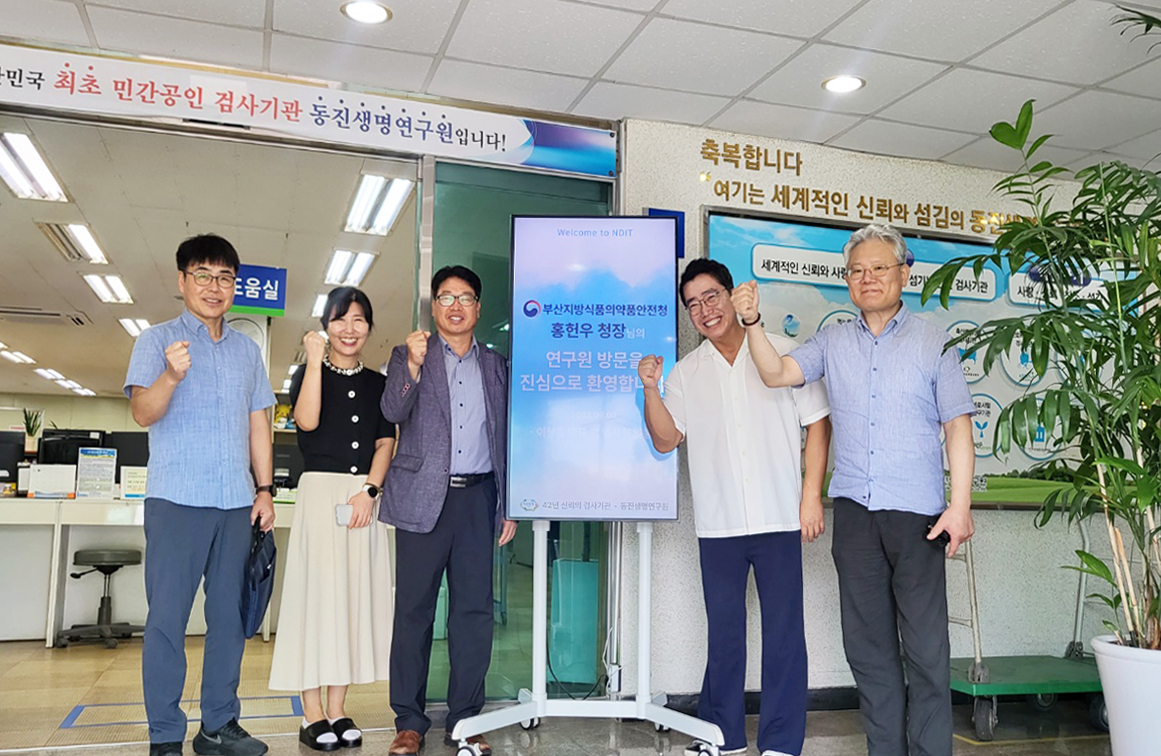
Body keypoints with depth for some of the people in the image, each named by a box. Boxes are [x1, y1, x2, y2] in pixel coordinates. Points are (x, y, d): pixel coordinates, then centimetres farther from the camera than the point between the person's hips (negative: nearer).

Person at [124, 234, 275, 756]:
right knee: (167, 617, -2)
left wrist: (265, 489, 10)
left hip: (236, 503, 4)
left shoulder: (247, 350, 16)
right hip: (176, 499, -4)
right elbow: (143, 412, -9)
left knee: (230, 615, 7)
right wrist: (170, 376, -29)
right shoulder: (157, 340, 4)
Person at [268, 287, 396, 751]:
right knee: (317, 592, -4)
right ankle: (313, 715, 2)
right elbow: (307, 421, -13)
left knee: (354, 595, 4)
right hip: (320, 491, -3)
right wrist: (315, 360, -12)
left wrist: (369, 491, -7)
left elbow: (386, 443, 7)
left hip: (365, 497, 3)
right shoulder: (308, 373, 6)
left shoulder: (377, 383, 13)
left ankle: (338, 711, 11)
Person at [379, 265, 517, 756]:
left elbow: (506, 440, 15)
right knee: (413, 608, 1)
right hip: (424, 499, -2)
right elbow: (392, 413, -8)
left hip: (479, 498, 2)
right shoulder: (408, 357, 8)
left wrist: (509, 506, 10)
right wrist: (413, 365, -24)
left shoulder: (496, 366, 15)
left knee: (474, 609, 3)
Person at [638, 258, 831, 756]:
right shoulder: (686, 371, 11)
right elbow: (665, 439, 7)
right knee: (723, 631, 11)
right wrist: (650, 389, -8)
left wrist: (812, 496, -4)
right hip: (717, 524, 3)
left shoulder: (783, 352, 2)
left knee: (783, 631, 2)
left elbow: (817, 423, 2)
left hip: (779, 519, -2)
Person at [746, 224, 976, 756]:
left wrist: (960, 504, -6)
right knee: (867, 645, 10)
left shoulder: (933, 342, 4)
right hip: (854, 512, 3)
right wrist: (752, 323, -12)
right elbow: (777, 374, 1)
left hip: (917, 513, -3)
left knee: (926, 647, -1)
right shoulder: (833, 342, 12)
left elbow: (957, 426, 1)